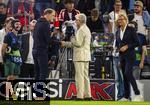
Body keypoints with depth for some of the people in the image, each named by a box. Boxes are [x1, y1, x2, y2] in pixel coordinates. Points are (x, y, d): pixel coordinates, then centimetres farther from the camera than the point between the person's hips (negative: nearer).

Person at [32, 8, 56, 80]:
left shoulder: (38, 23, 15)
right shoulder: (45, 24, -12)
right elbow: (48, 40, -16)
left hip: (35, 50, 9)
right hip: (42, 51, -9)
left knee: (37, 73, 11)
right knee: (43, 72, -9)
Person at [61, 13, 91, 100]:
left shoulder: (81, 30, -13)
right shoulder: (87, 29, 19)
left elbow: (78, 43, -19)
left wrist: (72, 39, 1)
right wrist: (65, 44, 21)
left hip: (80, 56, -10)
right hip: (86, 56, 10)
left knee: (79, 77, -9)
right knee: (85, 76, 11)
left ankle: (80, 96, -11)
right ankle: (87, 95, 12)